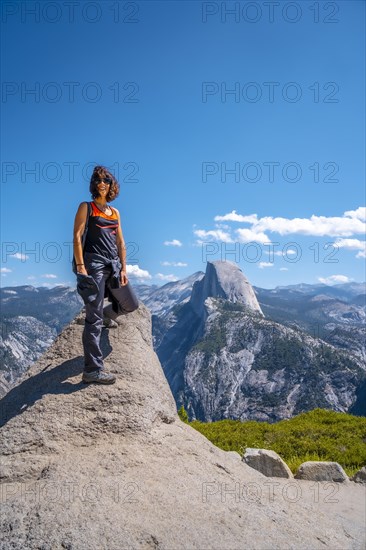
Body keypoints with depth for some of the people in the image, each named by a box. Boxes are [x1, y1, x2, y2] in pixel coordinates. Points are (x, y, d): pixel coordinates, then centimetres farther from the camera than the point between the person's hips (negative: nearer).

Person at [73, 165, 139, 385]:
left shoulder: (115, 212, 18)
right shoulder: (86, 207, 2)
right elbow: (77, 237, -7)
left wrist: (123, 268, 8)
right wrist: (80, 266, -17)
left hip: (114, 264, 6)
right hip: (94, 263, -6)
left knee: (131, 304, 15)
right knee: (94, 319, -10)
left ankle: (106, 316, 45)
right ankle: (92, 369, -8)